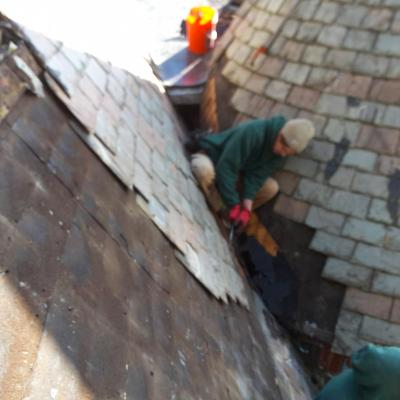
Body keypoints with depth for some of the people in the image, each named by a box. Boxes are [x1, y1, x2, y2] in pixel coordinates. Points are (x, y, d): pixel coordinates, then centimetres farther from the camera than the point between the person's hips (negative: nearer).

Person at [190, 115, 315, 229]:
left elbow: (255, 176, -18)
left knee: (272, 188, -14)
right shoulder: (253, 132, -34)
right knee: (204, 169, -42)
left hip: (238, 172, 6)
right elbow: (225, 168, -36)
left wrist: (246, 209, -30)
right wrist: (234, 205, -35)